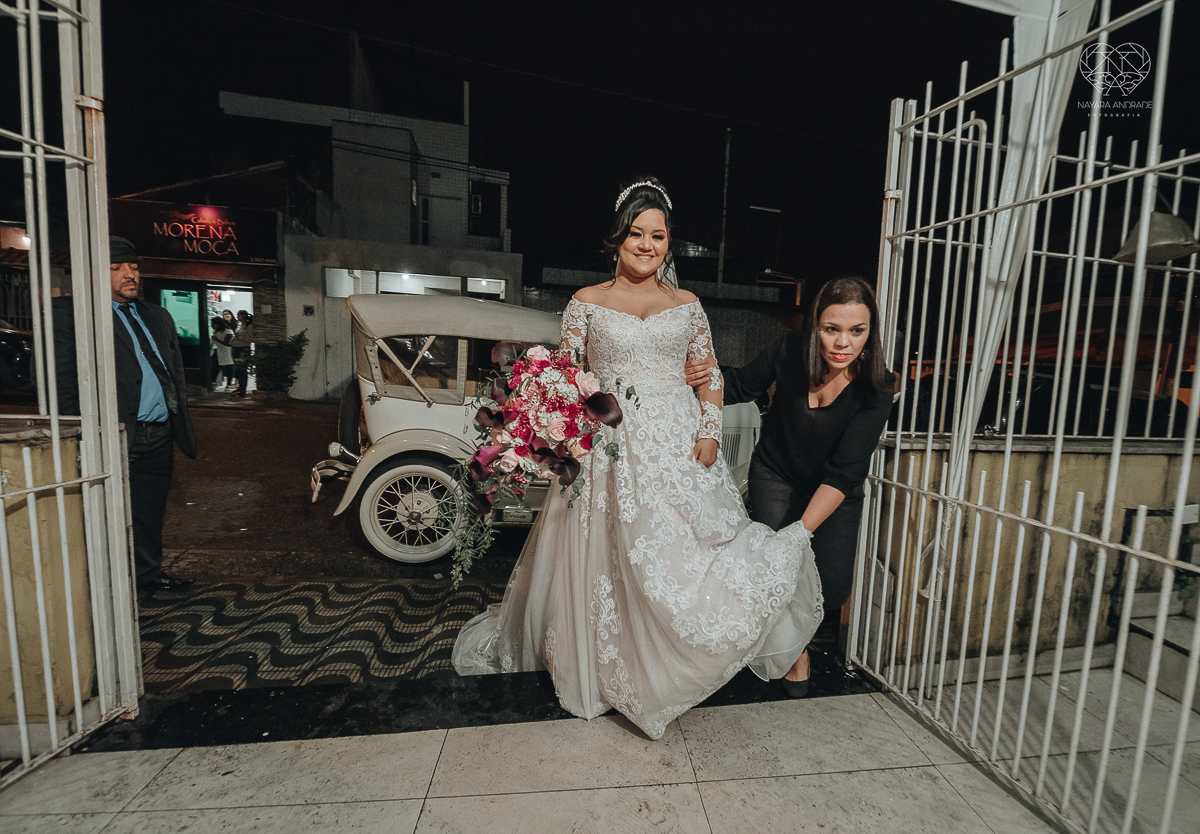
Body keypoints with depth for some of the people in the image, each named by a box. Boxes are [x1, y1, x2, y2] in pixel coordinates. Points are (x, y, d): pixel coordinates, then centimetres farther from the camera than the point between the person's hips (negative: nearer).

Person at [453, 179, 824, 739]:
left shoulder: (687, 304, 11)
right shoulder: (587, 302, 6)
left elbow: (711, 374, 10)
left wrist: (710, 434, -4)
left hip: (679, 443, 2)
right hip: (612, 445, -1)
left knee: (682, 556, 4)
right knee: (609, 561, 5)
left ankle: (668, 670, 29)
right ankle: (614, 671, 30)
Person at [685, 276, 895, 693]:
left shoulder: (875, 388, -25)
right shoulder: (789, 352, -22)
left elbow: (843, 473, -30)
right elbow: (743, 385, -3)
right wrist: (709, 377, -25)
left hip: (836, 492, 1)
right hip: (776, 475, 0)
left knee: (831, 588, -1)